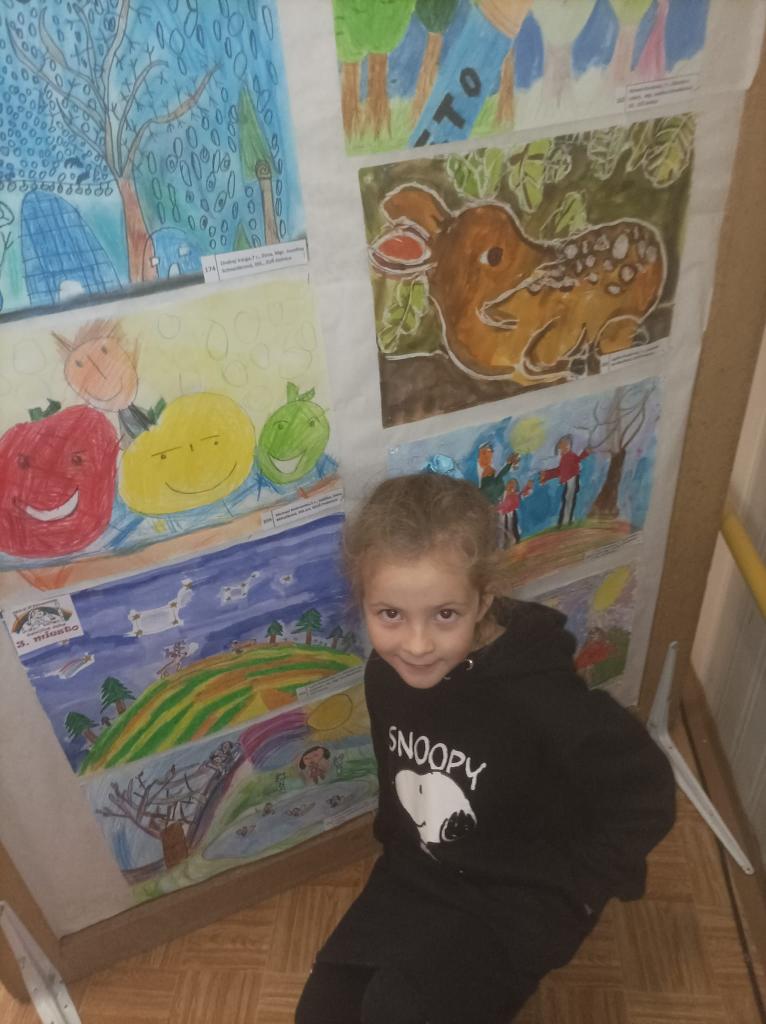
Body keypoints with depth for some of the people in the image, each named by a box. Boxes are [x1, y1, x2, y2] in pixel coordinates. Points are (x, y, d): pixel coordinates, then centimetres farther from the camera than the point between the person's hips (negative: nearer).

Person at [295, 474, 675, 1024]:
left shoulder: (537, 695, -32)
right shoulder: (385, 671, -12)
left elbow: (646, 793, -21)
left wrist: (574, 888, -14)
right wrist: (396, 842, 9)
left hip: (521, 899, -5)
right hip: (416, 876, 6)